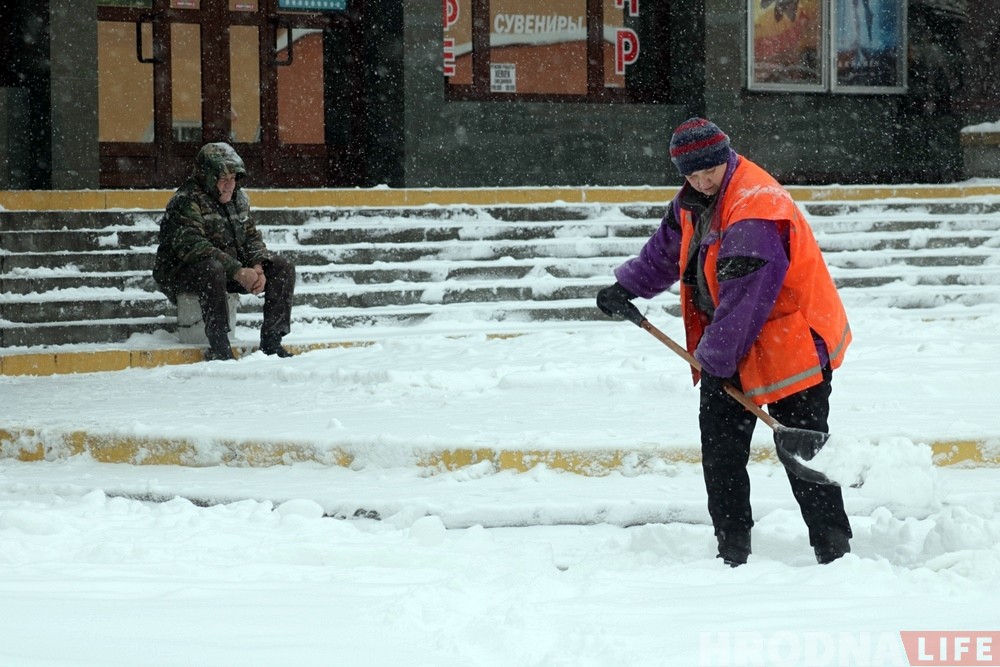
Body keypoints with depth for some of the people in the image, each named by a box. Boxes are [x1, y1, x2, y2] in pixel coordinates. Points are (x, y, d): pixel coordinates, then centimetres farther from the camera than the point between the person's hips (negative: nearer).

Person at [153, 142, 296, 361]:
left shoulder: (238, 198, 9)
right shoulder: (186, 201, -18)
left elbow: (251, 236, 10)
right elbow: (192, 246, -30)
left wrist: (257, 266, -15)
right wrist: (238, 272, -35)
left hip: (233, 268, 8)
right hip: (181, 273, -8)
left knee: (283, 268, -5)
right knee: (212, 269, -42)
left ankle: (272, 340, -7)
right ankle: (218, 347, -38)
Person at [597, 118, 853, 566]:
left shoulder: (756, 209, -26)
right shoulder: (694, 201, 5)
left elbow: (746, 300, -26)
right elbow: (667, 248, 27)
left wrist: (715, 358, -20)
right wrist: (627, 287, 21)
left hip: (791, 344, -9)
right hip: (727, 350, 9)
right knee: (720, 446, 7)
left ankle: (835, 552, -2)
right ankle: (732, 552, 15)